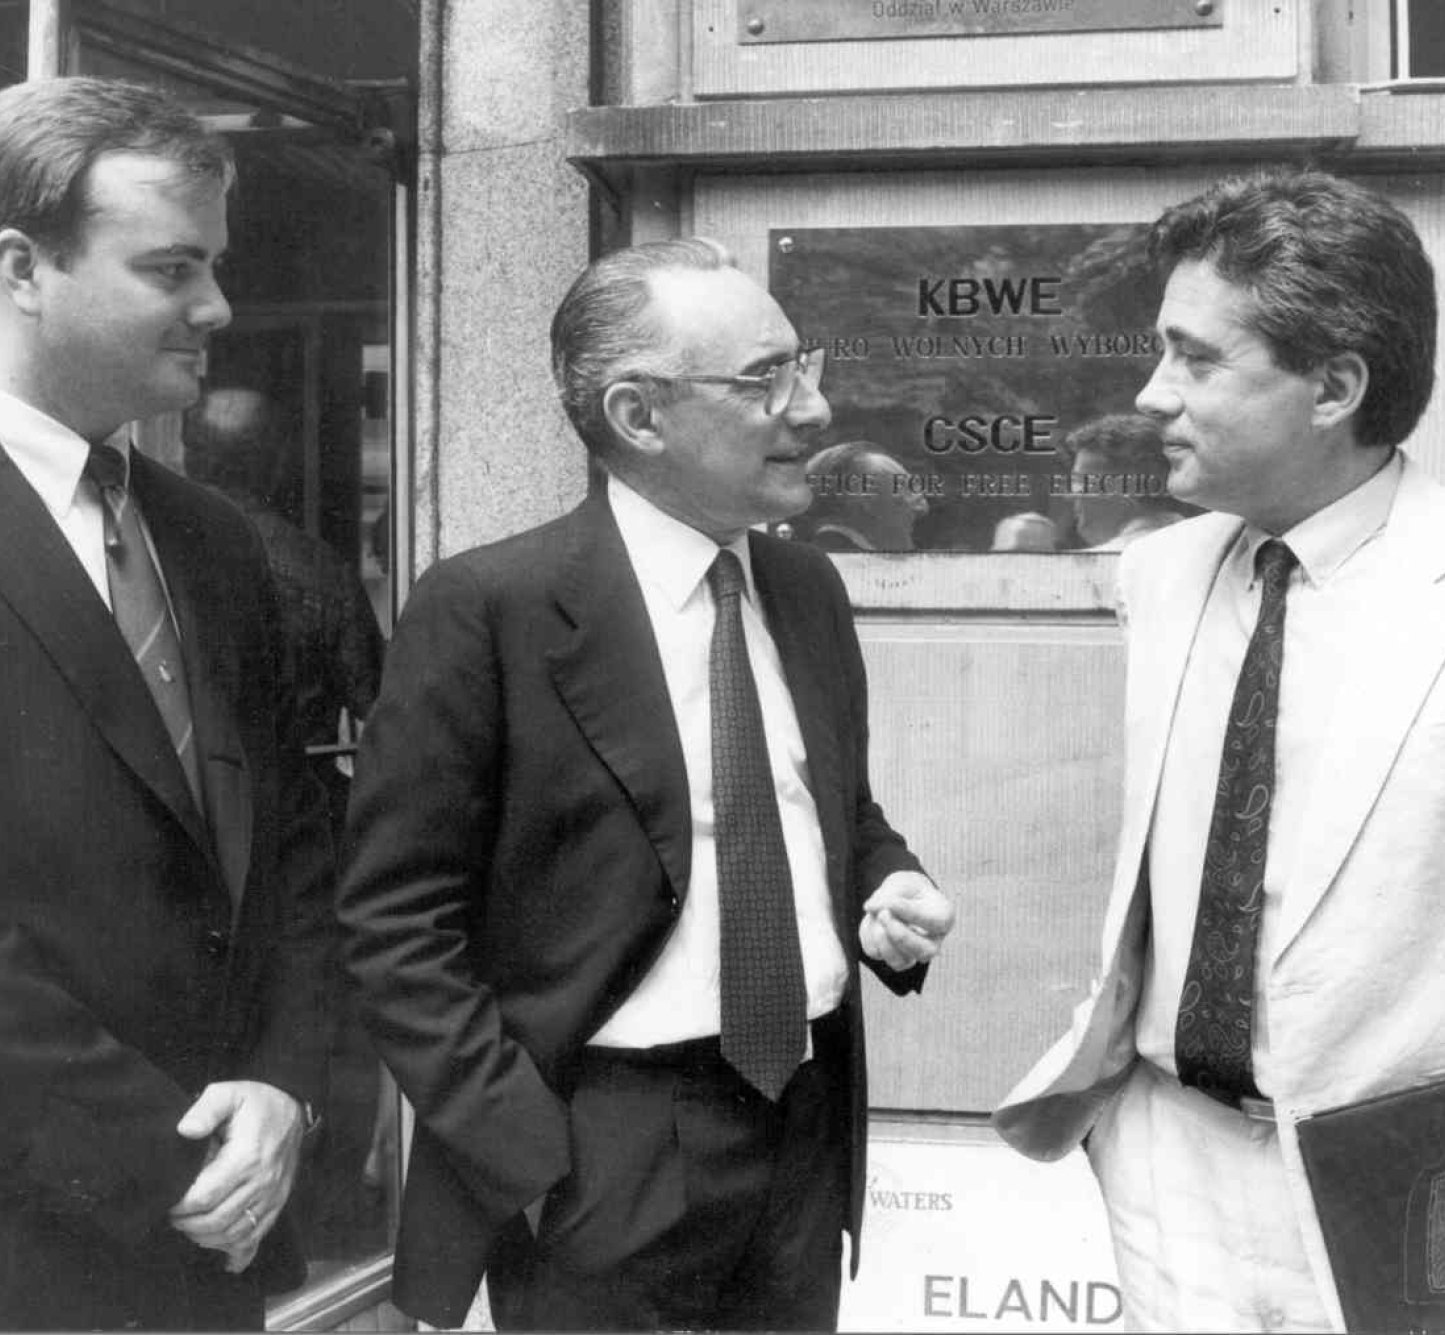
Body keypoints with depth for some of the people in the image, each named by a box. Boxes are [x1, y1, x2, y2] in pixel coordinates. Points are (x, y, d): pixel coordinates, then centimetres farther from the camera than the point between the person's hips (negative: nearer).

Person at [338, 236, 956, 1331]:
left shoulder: (808, 587, 7)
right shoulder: (486, 611, -13)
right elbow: (396, 919, -11)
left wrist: (888, 892, -2)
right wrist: (526, 1154, -15)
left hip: (810, 1125, 6)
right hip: (601, 1166, -6)